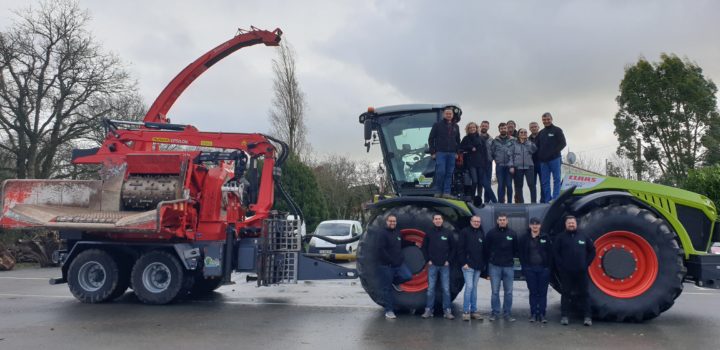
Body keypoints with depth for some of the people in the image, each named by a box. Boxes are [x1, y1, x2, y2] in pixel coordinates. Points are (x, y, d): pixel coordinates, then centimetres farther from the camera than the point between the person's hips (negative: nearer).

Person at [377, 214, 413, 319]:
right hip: (386, 265, -6)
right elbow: (381, 250, -16)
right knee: (388, 288, 0)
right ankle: (389, 310, 10)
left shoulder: (398, 233, 12)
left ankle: (393, 281, 11)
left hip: (399, 263, 6)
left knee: (408, 276, -17)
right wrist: (390, 260, -16)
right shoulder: (384, 234, -9)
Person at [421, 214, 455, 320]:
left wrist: (448, 260, -2)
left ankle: (447, 311, 5)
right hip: (432, 265, 0)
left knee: (446, 289, 0)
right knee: (430, 289, 2)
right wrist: (428, 260, -2)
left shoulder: (448, 233, 3)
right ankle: (429, 310, 8)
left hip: (445, 265, 0)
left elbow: (452, 248, 6)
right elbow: (424, 247, 7)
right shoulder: (429, 233, 4)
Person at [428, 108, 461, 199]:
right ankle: (438, 192, -1)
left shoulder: (455, 126, 16)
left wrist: (457, 152, 11)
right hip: (440, 153, -4)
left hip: (452, 154, 4)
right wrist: (433, 152, -5)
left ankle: (446, 192, 4)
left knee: (449, 173, 2)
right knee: (440, 172, -11)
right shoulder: (437, 125, 2)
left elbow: (458, 140, 21)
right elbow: (431, 139, 1)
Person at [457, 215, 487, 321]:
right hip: (468, 265, -5)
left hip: (478, 266, 5)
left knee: (474, 287, 10)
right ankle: (466, 311, -3)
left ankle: (474, 310, 16)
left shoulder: (482, 233, 11)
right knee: (469, 286, -10)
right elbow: (460, 249, -7)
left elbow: (484, 250, 15)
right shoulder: (465, 232, -3)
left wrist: (484, 264, 9)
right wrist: (463, 262, -14)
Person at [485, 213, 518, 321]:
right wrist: (491, 259, 4)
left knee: (508, 292, 6)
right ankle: (495, 312, 12)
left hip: (509, 266, 1)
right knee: (495, 291, 3)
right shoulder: (491, 233, -2)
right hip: (494, 266, -1)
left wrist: (510, 258, 6)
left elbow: (515, 249, 11)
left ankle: (507, 313, 14)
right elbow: (486, 248, 4)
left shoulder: (513, 234, 2)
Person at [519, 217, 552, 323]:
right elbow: (521, 254, 4)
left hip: (543, 269, 0)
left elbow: (550, 253, 2)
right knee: (533, 292, 5)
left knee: (543, 292, 3)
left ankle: (542, 314, 9)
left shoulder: (545, 238, 2)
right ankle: (533, 314, 11)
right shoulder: (525, 238, 3)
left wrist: (549, 267, -5)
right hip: (530, 269, 0)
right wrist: (524, 267, -3)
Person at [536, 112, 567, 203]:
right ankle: (547, 201, 7)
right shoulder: (540, 133, 18)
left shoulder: (557, 130, 4)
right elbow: (537, 146, 18)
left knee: (556, 179, -4)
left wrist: (554, 152, -13)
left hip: (554, 159, -5)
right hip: (543, 161, 5)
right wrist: (539, 156, 3)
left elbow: (563, 143, -3)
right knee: (545, 182, 3)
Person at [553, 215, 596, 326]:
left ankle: (587, 317, 9)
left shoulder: (583, 237, 9)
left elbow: (592, 251, 13)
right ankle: (564, 316, 9)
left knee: (583, 293, 5)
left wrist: (586, 263, 3)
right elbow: (555, 252, -2)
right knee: (566, 294, 3)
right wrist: (561, 265, -9)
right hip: (566, 272, -2)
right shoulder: (560, 237, 2)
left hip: (581, 271, 2)